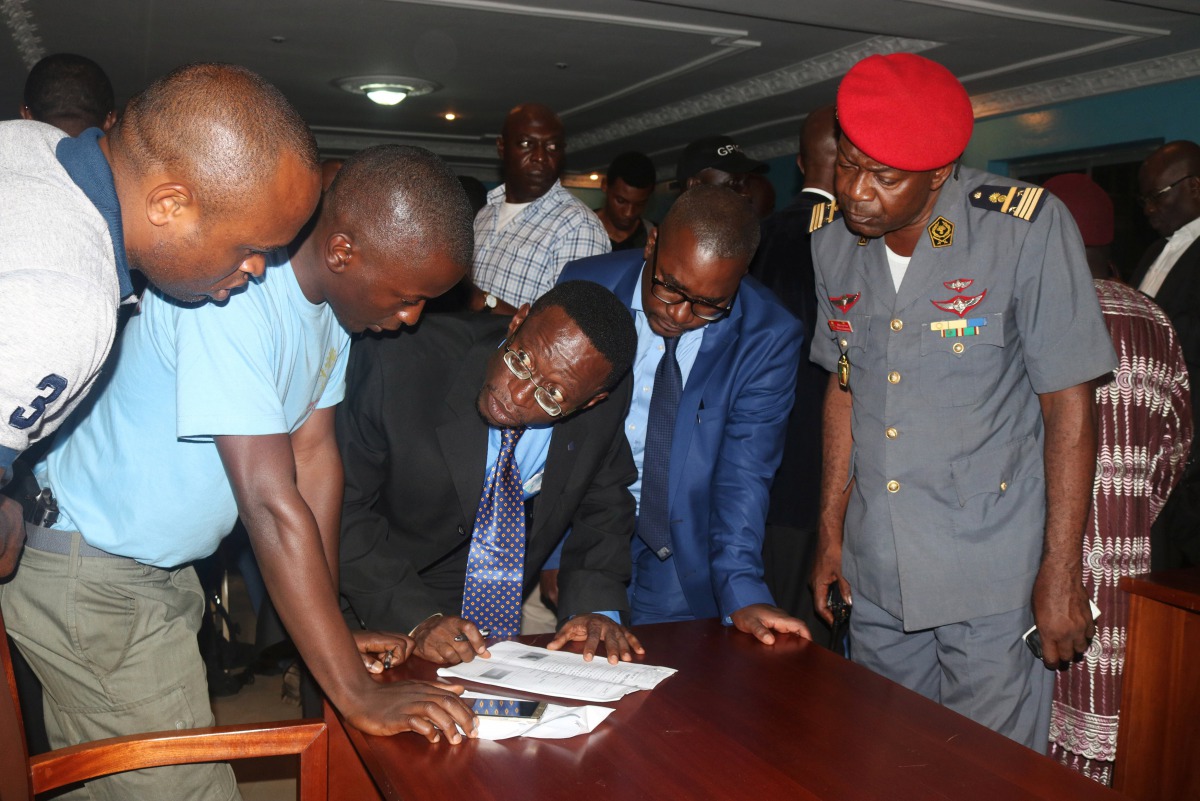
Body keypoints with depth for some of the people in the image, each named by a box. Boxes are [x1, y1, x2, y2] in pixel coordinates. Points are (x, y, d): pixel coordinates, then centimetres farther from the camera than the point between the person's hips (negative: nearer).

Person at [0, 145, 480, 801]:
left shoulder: (335, 289, -3)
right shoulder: (234, 291, -30)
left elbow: (314, 454, 1)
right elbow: (272, 506, -31)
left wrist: (332, 627, 0)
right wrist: (358, 695, -27)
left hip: (162, 568, 8)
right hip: (89, 578, -8)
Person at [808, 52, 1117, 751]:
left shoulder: (1029, 229, -13)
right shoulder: (833, 238, 2)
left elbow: (1069, 407, -10)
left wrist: (1061, 575, -11)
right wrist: (831, 533, 12)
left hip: (994, 585, -4)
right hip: (875, 577, 5)